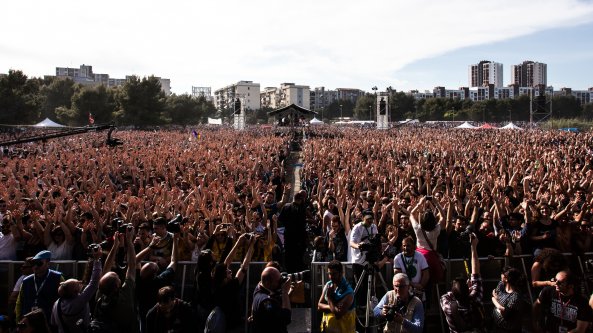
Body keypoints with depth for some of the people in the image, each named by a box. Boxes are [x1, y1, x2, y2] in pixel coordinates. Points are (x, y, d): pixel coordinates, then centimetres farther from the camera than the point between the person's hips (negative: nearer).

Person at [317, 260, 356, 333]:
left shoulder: (348, 292, -22)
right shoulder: (328, 285, -1)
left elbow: (338, 314, -26)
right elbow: (319, 306, 0)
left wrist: (329, 297, -19)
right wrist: (332, 307, -18)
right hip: (327, 327, 6)